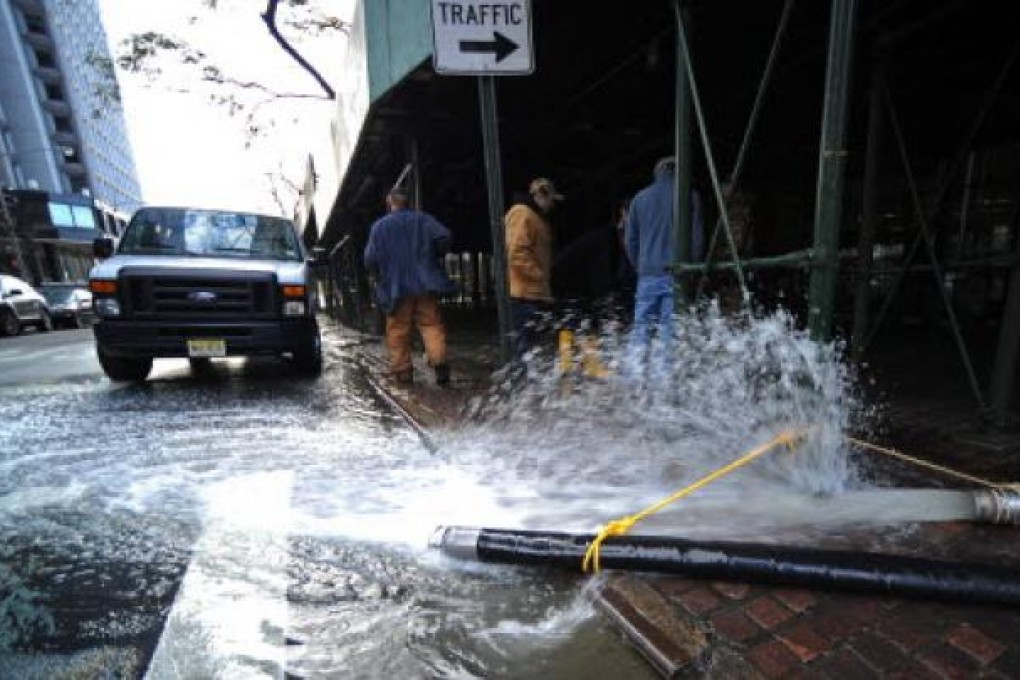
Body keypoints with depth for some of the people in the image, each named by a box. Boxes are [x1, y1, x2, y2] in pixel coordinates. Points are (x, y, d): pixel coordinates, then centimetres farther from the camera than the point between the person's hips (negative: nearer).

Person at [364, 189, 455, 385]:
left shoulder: (379, 226, 4)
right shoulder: (422, 219, 7)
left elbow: (370, 259, -3)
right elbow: (443, 237, -6)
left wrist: (381, 276, 15)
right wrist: (433, 257, 10)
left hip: (395, 287, -1)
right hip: (424, 283, 1)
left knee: (398, 331, 6)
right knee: (431, 324, 1)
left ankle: (402, 371, 8)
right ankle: (439, 360, -18)